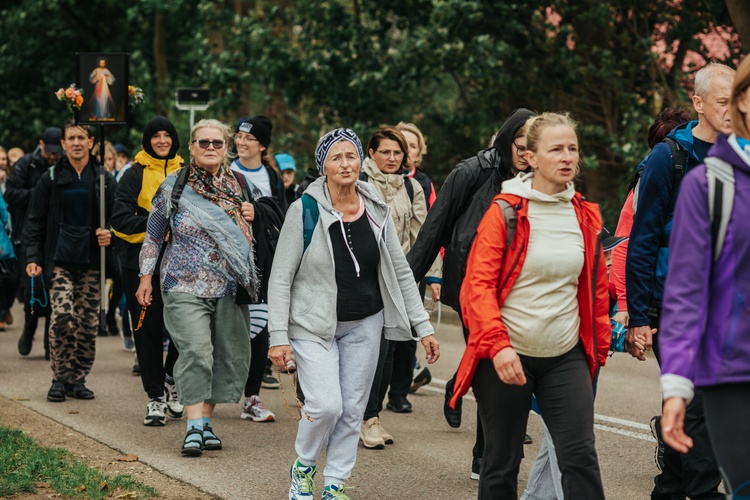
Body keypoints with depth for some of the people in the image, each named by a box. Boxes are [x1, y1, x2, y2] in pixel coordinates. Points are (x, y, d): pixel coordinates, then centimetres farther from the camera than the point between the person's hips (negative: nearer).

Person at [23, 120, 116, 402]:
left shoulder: (103, 179, 7)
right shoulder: (51, 179, 5)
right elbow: (34, 222, 6)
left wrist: (110, 235, -9)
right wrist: (33, 258, -5)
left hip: (91, 260, 2)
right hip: (60, 259, -2)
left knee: (88, 323, 0)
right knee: (62, 315, -15)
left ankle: (78, 379, 13)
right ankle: (60, 378, -1)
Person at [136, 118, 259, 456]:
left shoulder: (237, 186, 9)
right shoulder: (174, 187, 2)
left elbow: (246, 236, 22)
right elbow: (153, 236, 9)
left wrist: (250, 219, 0)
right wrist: (146, 277, 6)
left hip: (229, 286, 4)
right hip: (185, 285, -4)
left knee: (230, 355, 2)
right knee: (196, 351, -16)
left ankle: (205, 420, 14)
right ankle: (194, 427, -17)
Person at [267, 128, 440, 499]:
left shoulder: (376, 211, -1)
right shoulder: (305, 210, -12)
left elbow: (400, 272, 6)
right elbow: (281, 277, -10)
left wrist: (423, 327, 1)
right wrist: (278, 336, -15)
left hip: (365, 325, 4)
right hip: (314, 325, -4)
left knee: (352, 410, 5)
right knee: (326, 405, -15)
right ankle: (303, 467, 14)